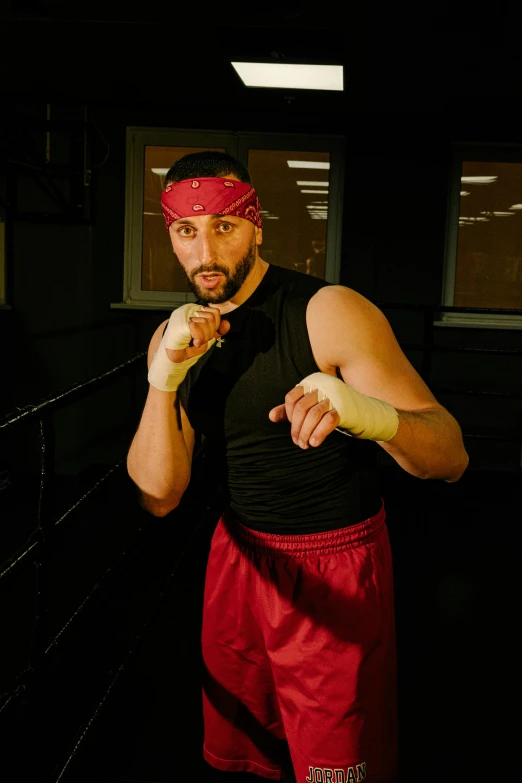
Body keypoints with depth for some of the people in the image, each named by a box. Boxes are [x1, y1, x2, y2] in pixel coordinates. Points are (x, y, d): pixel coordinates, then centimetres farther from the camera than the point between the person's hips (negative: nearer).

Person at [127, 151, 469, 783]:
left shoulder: (329, 313, -18)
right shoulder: (174, 338, -1)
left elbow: (450, 458, -24)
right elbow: (158, 496, -7)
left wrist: (371, 415, -47)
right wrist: (163, 378, -23)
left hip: (336, 569, -5)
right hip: (239, 558, 5)